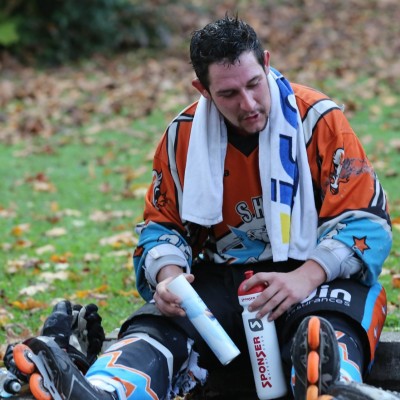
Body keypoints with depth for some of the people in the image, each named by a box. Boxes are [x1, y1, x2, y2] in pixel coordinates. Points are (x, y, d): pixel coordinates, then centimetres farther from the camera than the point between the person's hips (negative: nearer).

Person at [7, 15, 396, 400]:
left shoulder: (318, 120, -7)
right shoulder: (183, 136, 4)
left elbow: (366, 221, -8)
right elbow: (162, 225, 14)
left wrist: (305, 278, -26)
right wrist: (169, 277, -11)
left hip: (314, 274, -4)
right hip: (223, 278, 4)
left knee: (325, 331, -38)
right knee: (156, 325, -25)